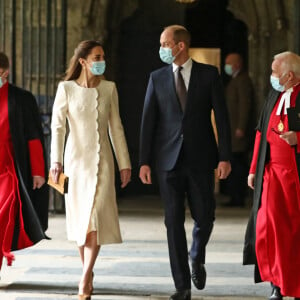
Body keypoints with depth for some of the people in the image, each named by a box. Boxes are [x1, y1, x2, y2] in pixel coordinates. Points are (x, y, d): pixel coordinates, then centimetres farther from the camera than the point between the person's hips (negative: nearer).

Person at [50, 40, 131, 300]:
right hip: (76, 159, -1)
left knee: (96, 217, -12)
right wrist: (56, 162, -15)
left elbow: (116, 128, 8)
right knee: (79, 217, 8)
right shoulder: (66, 89, -3)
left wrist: (125, 163, 8)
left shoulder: (109, 88, 4)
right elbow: (58, 127, -6)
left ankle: (85, 279, -12)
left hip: (103, 161, 1)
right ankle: (88, 271, 24)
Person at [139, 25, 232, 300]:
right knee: (174, 222, -1)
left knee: (204, 217, 2)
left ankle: (197, 258, 34)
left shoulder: (209, 74, 0)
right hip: (169, 160, 1)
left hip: (200, 158, -1)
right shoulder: (157, 78, 5)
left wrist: (225, 157, -8)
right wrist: (144, 161, -1)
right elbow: (148, 121, 4)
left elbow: (222, 117, -1)